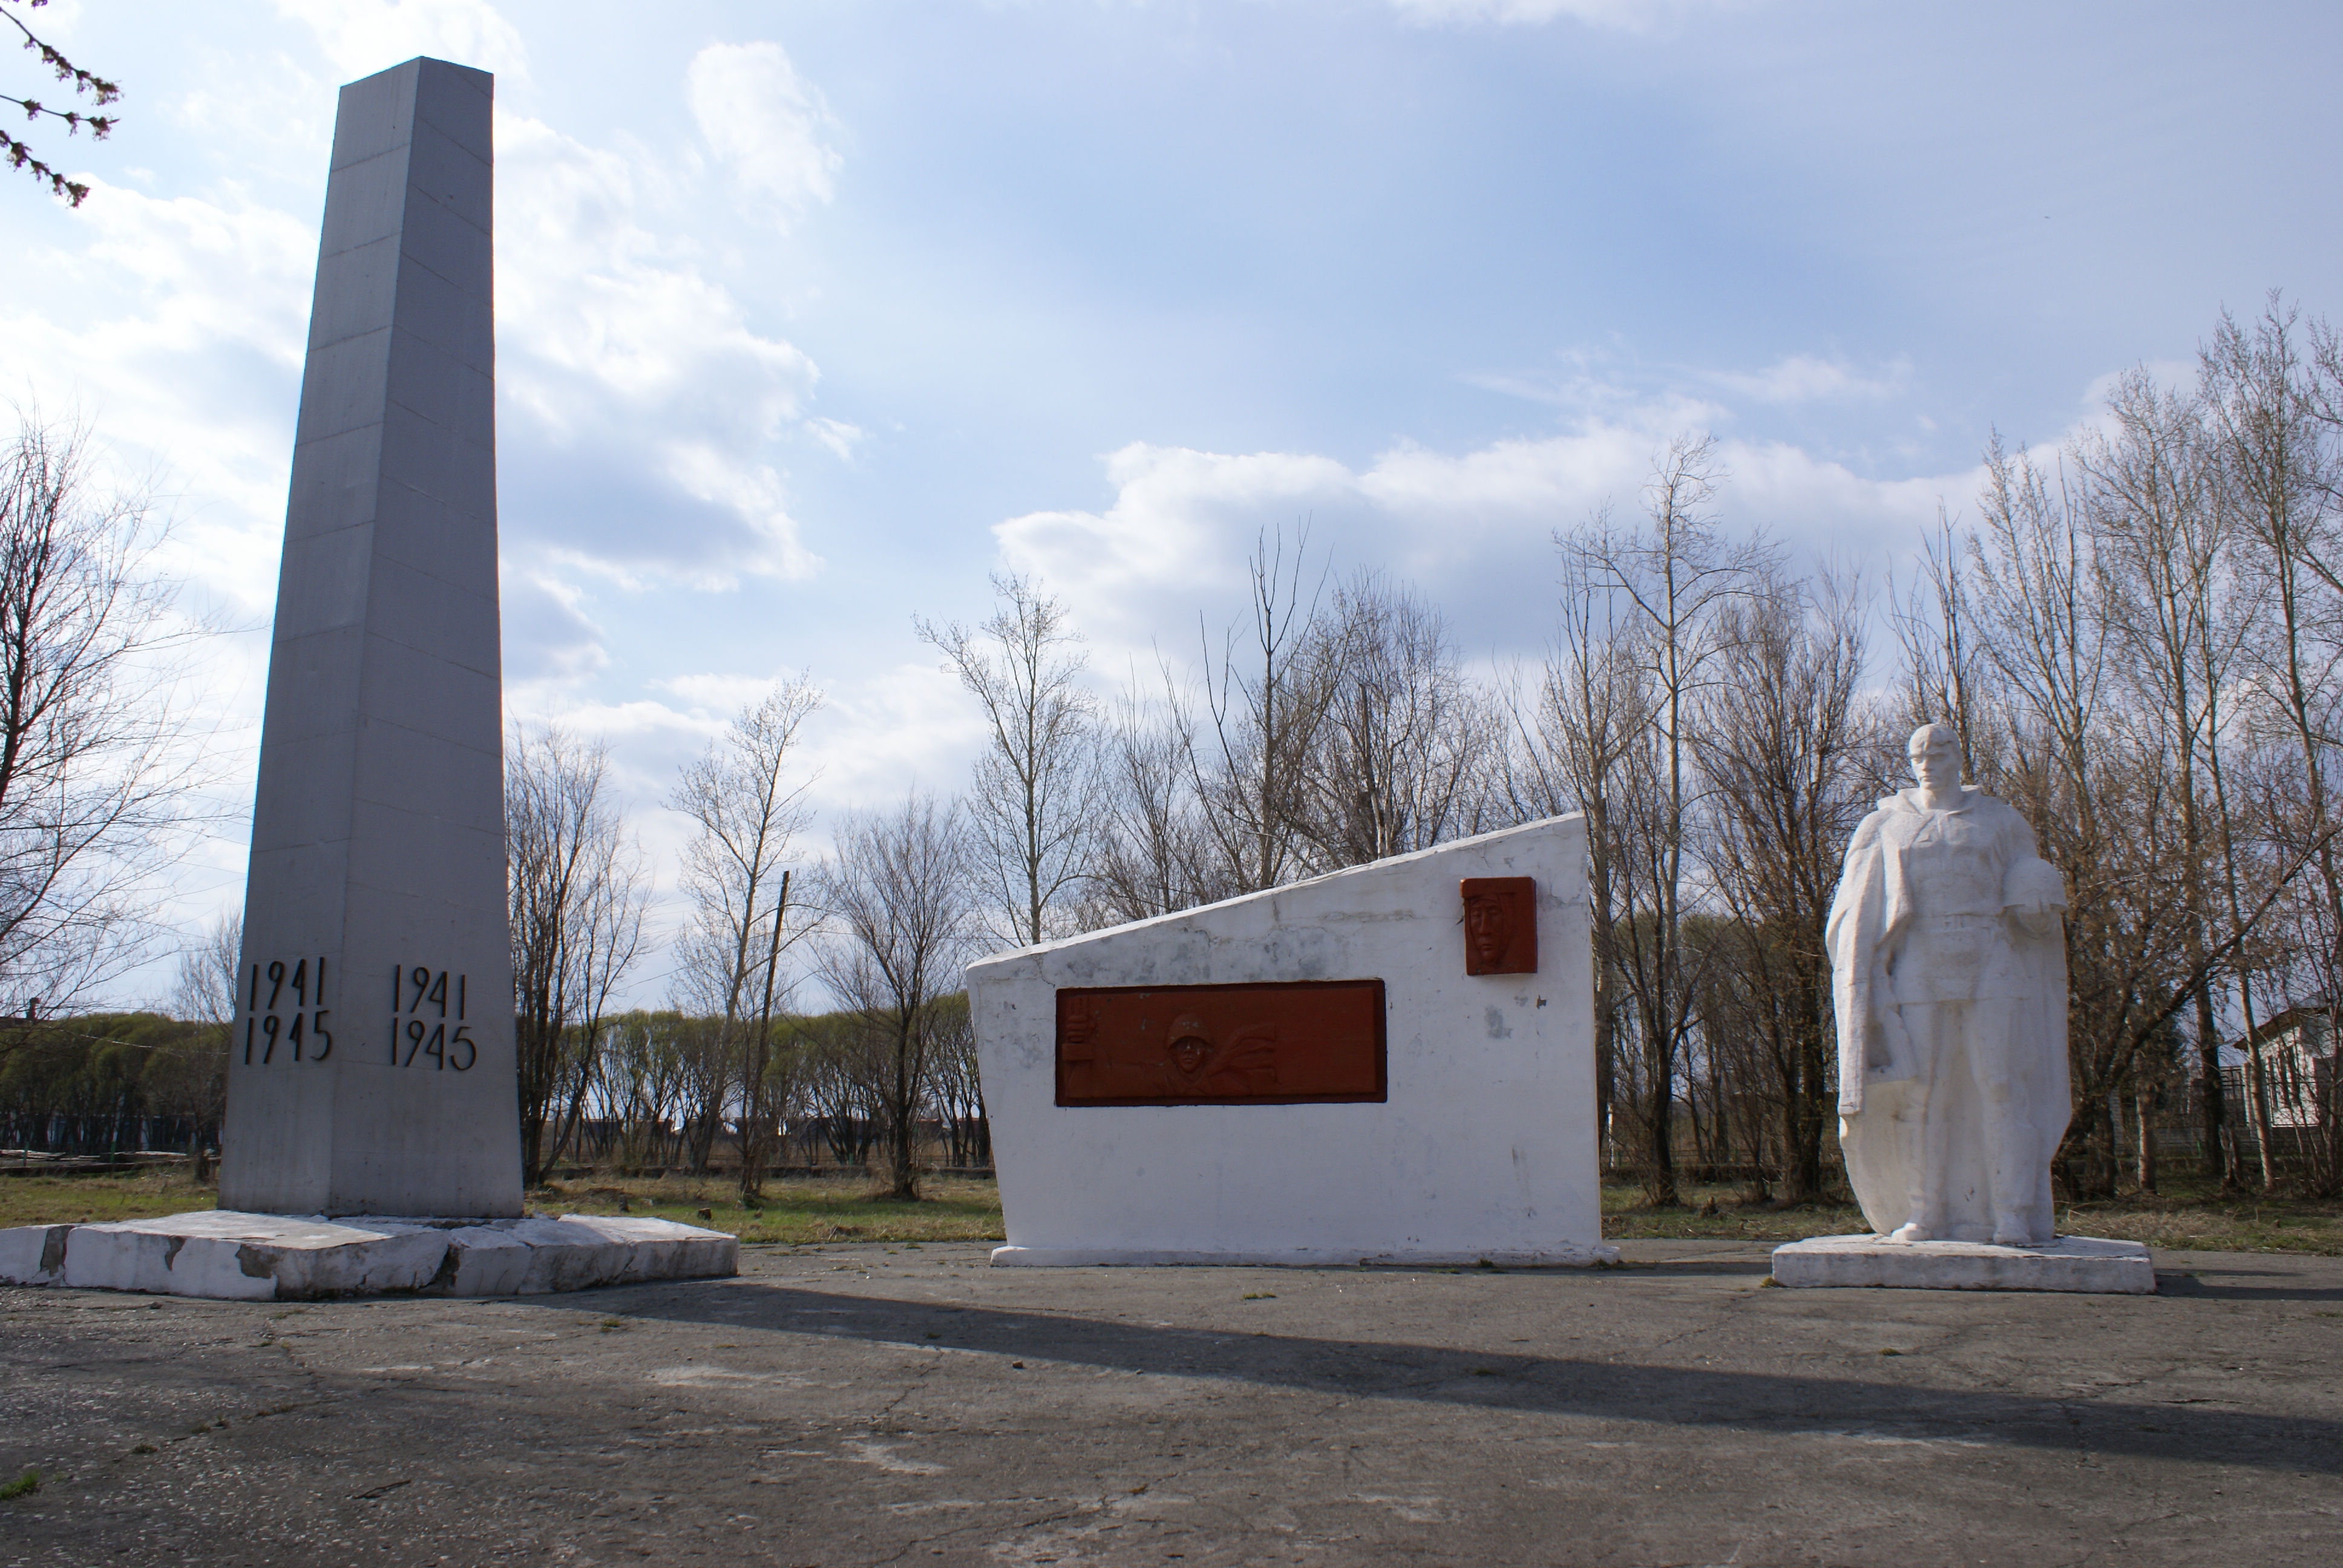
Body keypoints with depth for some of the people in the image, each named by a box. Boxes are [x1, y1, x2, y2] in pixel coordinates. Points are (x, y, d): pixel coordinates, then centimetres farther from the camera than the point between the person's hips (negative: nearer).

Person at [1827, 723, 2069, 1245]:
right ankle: (1926, 1213, 0)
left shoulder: (2001, 821, 13)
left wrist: (2040, 903, -9)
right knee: (1922, 1091, -3)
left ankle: (2015, 1216, -6)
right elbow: (1861, 912, 8)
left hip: (1991, 969, 0)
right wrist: (1865, 982, -4)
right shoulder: (1886, 827, 13)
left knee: (2001, 1089, -7)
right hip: (1920, 972, 1)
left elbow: (2032, 908, 15)